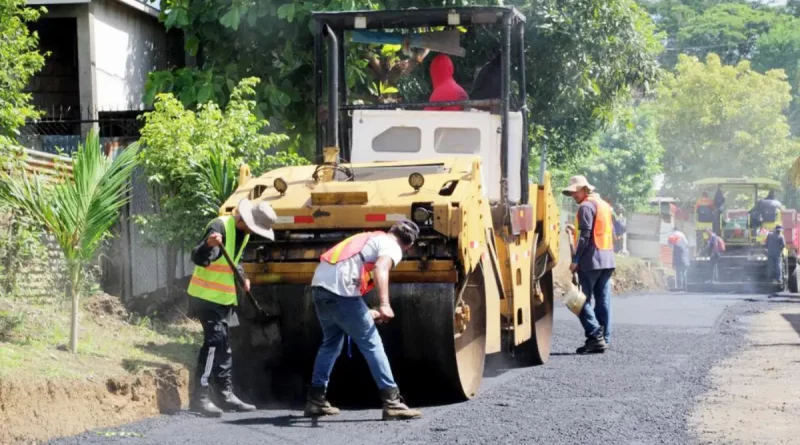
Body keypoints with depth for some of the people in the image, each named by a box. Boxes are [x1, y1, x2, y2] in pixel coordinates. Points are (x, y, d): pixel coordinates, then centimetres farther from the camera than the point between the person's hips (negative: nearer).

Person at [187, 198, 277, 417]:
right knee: (214, 340, -17)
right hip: (207, 296, -9)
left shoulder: (243, 233, 7)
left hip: (224, 298, 9)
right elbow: (198, 258, -31)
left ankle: (226, 393, 23)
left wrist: (242, 277, 7)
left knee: (223, 344, 14)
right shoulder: (220, 226, -21)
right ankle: (200, 396, -18)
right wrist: (208, 245, -52)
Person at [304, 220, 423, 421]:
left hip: (319, 282, 8)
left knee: (331, 342, 24)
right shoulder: (392, 247, 5)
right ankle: (392, 403, -3)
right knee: (371, 344, -2)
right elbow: (381, 268, -17)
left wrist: (366, 313, 43)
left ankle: (315, 400, 25)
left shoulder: (369, 238, 31)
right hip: (340, 289, -8)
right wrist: (384, 304, -28)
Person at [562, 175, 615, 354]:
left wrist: (575, 260, -14)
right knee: (603, 301, 7)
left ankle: (595, 336, -15)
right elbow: (611, 232, 21)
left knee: (582, 300, -6)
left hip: (591, 260, -9)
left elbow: (584, 236, -16)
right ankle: (604, 340, 6)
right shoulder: (604, 205, 18)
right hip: (607, 259, 9)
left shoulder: (586, 206, -9)